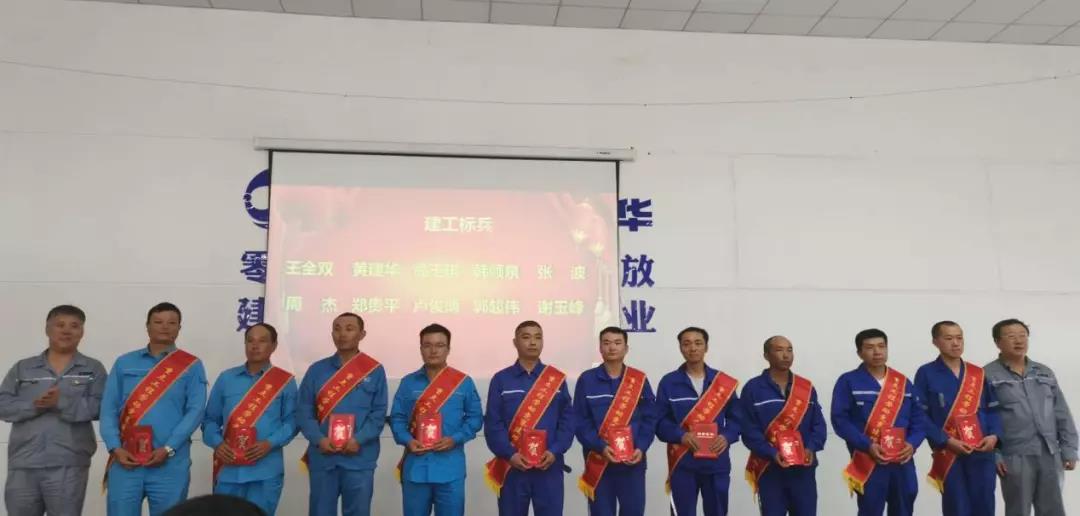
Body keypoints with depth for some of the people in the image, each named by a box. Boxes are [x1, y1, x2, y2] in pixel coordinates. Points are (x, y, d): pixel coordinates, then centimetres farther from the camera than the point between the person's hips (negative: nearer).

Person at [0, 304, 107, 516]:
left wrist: (62, 402, -20)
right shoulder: (23, 368, 14)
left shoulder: (93, 369, 6)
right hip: (23, 464, 3)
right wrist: (33, 405, -13)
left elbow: (100, 407, -7)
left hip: (68, 465, -3)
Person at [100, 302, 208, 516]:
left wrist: (168, 449, -13)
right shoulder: (124, 363, 11)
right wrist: (115, 448, -8)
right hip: (125, 461, 2)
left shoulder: (191, 366, 4)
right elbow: (109, 408, 6)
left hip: (170, 463, -1)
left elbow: (195, 411, -3)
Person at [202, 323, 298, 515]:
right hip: (229, 469, 2)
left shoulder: (285, 381, 2)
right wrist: (217, 443, -8)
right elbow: (210, 419, 11)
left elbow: (291, 421, 1)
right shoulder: (226, 378, 9)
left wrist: (270, 443, -14)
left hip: (266, 471, -2)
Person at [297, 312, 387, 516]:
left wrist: (358, 439, -15)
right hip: (322, 457, 2)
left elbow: (379, 413, -1)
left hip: (359, 458, -1)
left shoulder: (374, 371, 3)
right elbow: (304, 411, 3)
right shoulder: (317, 370, 7)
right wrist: (319, 439, -12)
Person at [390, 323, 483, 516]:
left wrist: (455, 439, -11)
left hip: (450, 467, -1)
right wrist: (407, 440, -12)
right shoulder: (408, 383, 6)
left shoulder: (464, 382, 3)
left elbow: (475, 417, 4)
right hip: (415, 466, 1)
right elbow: (397, 418, 6)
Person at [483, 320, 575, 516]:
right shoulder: (501, 380, 3)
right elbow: (493, 424, -2)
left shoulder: (557, 379, 6)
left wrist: (555, 452, -11)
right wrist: (509, 454, -14)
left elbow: (568, 420, 3)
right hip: (512, 467, 0)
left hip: (549, 466, 1)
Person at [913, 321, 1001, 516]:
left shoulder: (978, 374, 10)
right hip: (949, 454, -3)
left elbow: (992, 409, 13)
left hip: (982, 453, 4)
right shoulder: (926, 374, -3)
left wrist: (994, 435, -5)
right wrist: (946, 441, -16)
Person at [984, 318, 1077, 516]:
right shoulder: (988, 376, -5)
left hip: (1050, 455, 5)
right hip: (1015, 458, -5)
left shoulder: (1044, 372, 13)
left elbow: (1062, 414, 14)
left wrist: (1069, 449, 8)